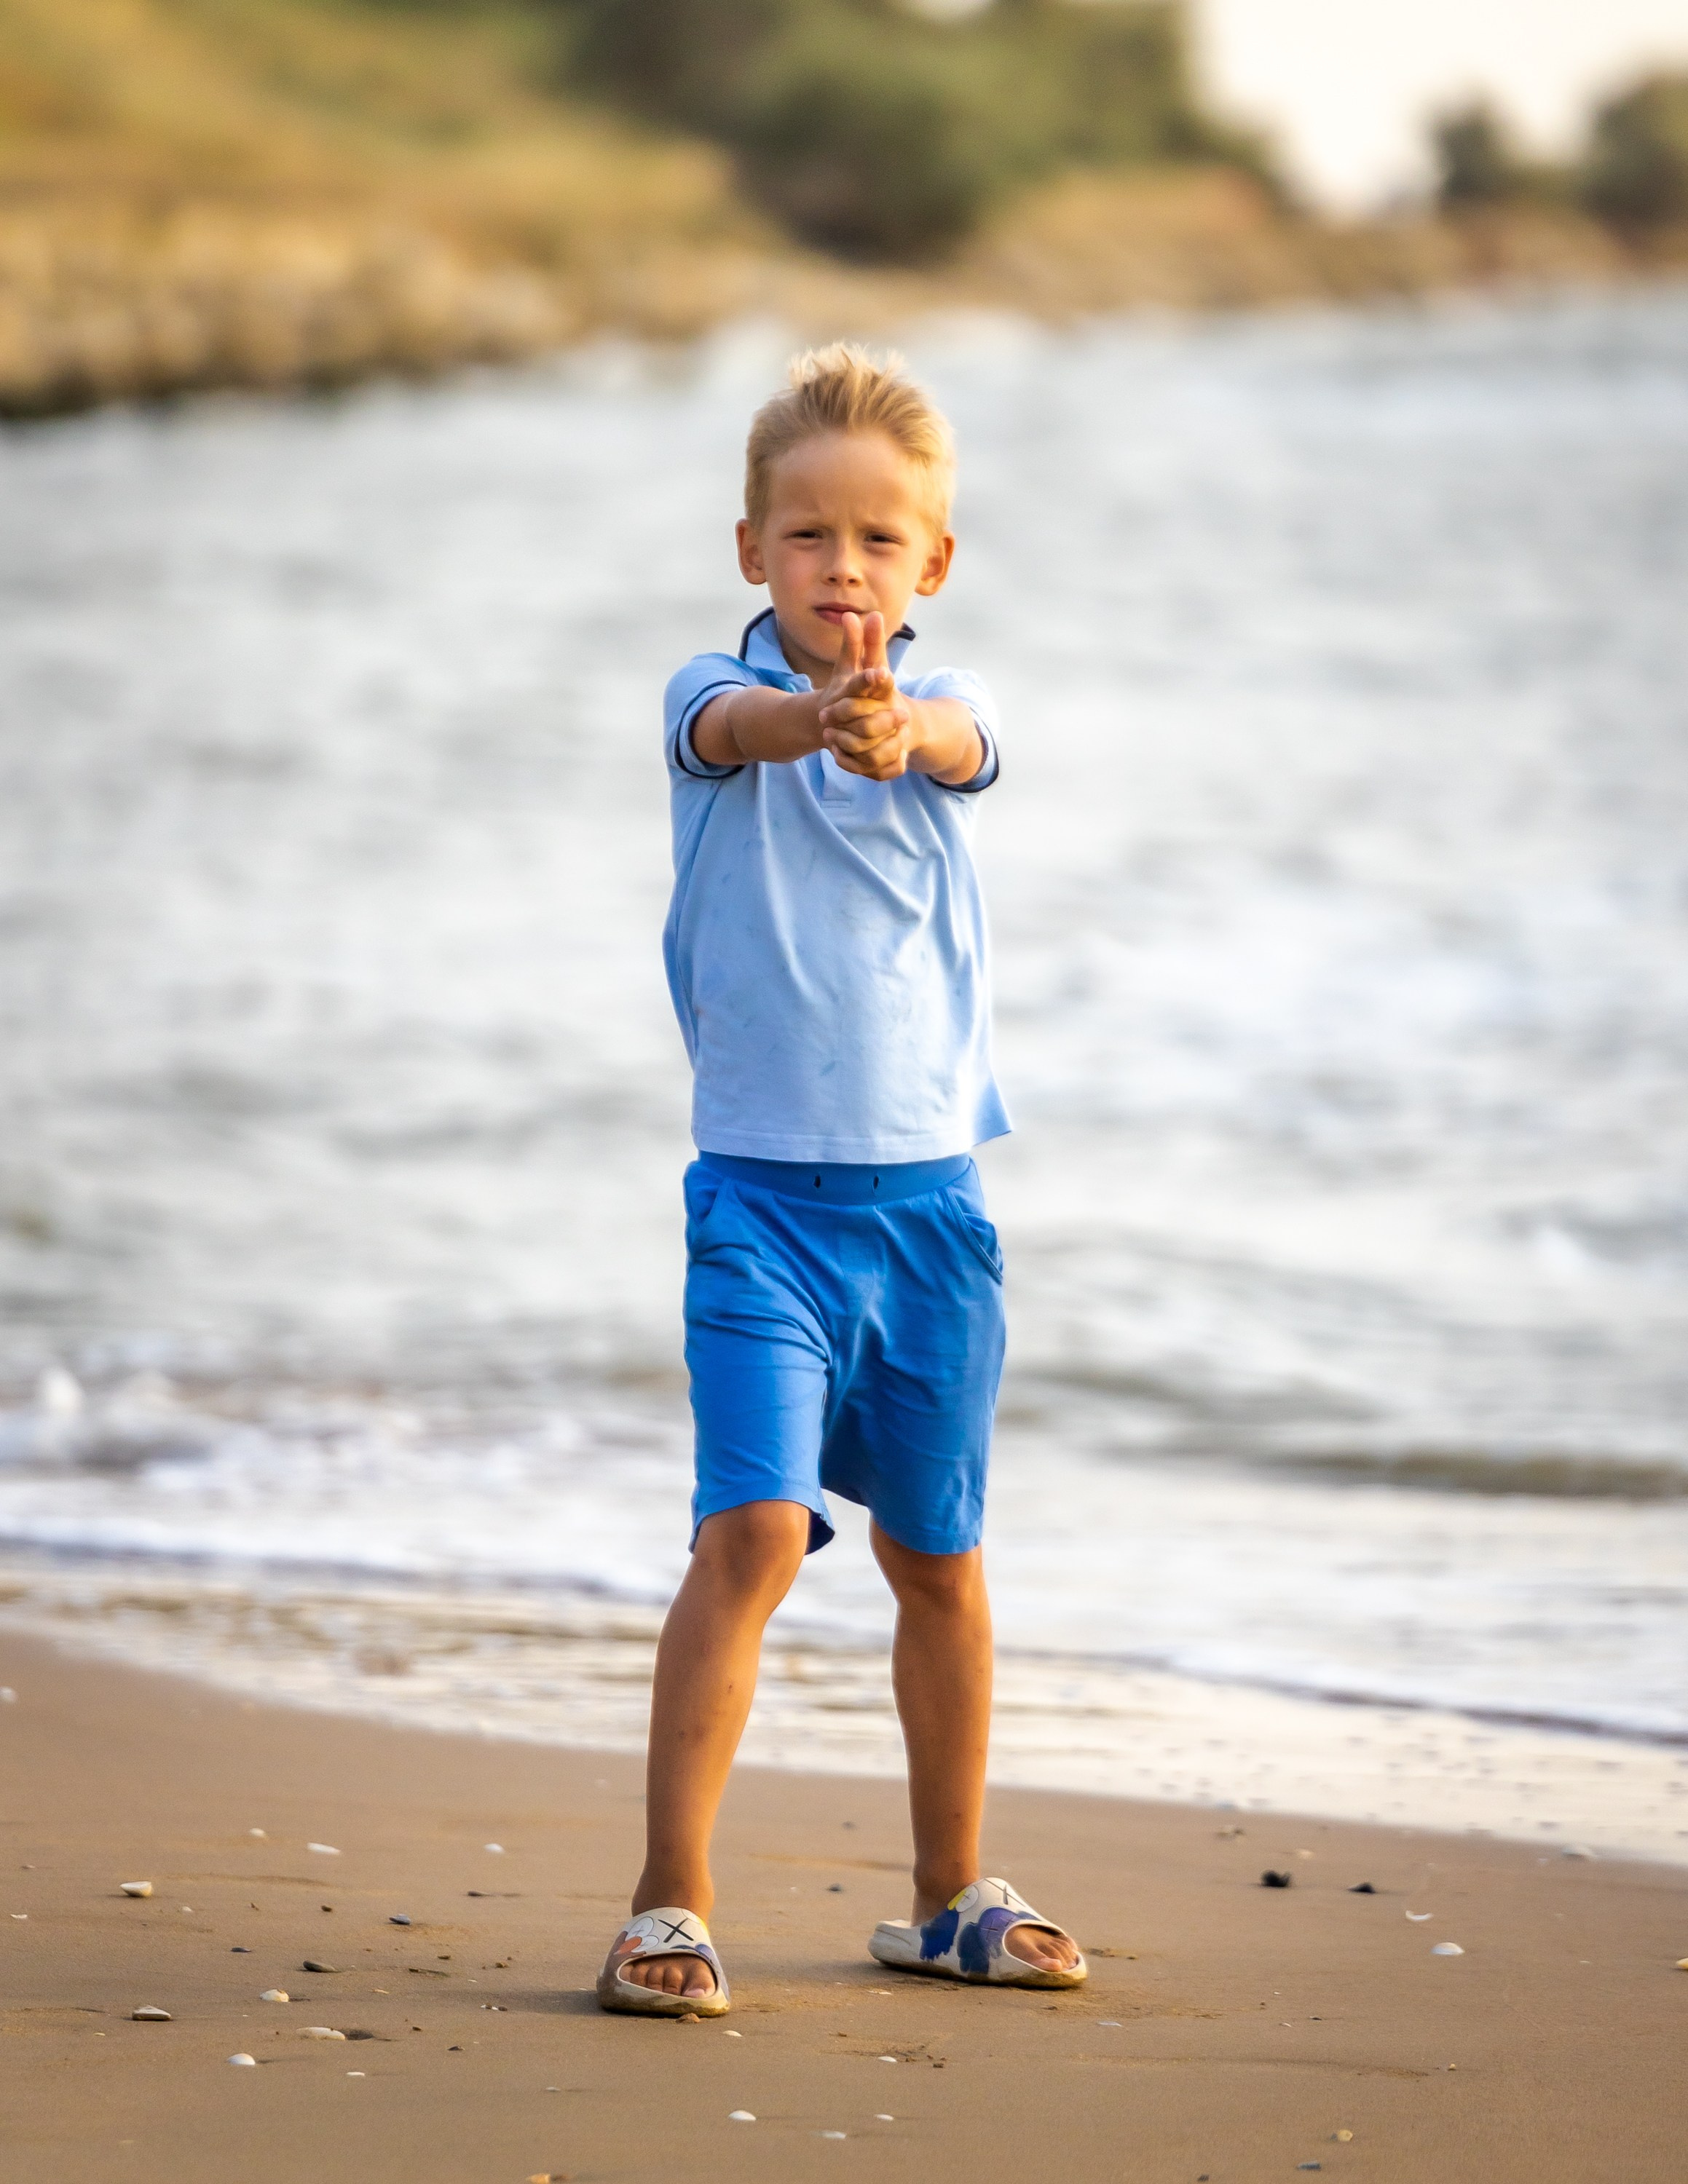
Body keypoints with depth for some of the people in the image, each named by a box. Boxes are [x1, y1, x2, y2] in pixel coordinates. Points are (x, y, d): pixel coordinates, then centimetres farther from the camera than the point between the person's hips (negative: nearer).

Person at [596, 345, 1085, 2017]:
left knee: (939, 1556, 12)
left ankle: (948, 1895, 27)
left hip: (928, 1195, 3)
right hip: (764, 1189, -3)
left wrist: (890, 728, -48)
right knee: (754, 1531, -16)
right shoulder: (715, 699, -2)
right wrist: (811, 716, -51)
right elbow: (738, 725, -27)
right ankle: (670, 1905, -12)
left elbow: (955, 739, -22)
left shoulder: (949, 709, 2)